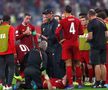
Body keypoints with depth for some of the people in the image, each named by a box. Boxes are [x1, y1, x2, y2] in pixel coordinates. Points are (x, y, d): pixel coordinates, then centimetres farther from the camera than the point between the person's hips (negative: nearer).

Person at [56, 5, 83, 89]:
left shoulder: (63, 21, -8)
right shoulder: (77, 20, 3)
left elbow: (57, 33, -15)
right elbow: (81, 32, 7)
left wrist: (60, 40, 1)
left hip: (66, 43, -3)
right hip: (75, 43, 3)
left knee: (68, 64, -2)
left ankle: (70, 83, -7)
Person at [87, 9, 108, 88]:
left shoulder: (91, 23, -9)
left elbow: (90, 37, -14)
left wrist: (87, 38, 7)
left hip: (95, 46, -6)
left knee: (97, 64, -5)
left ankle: (98, 83, -5)